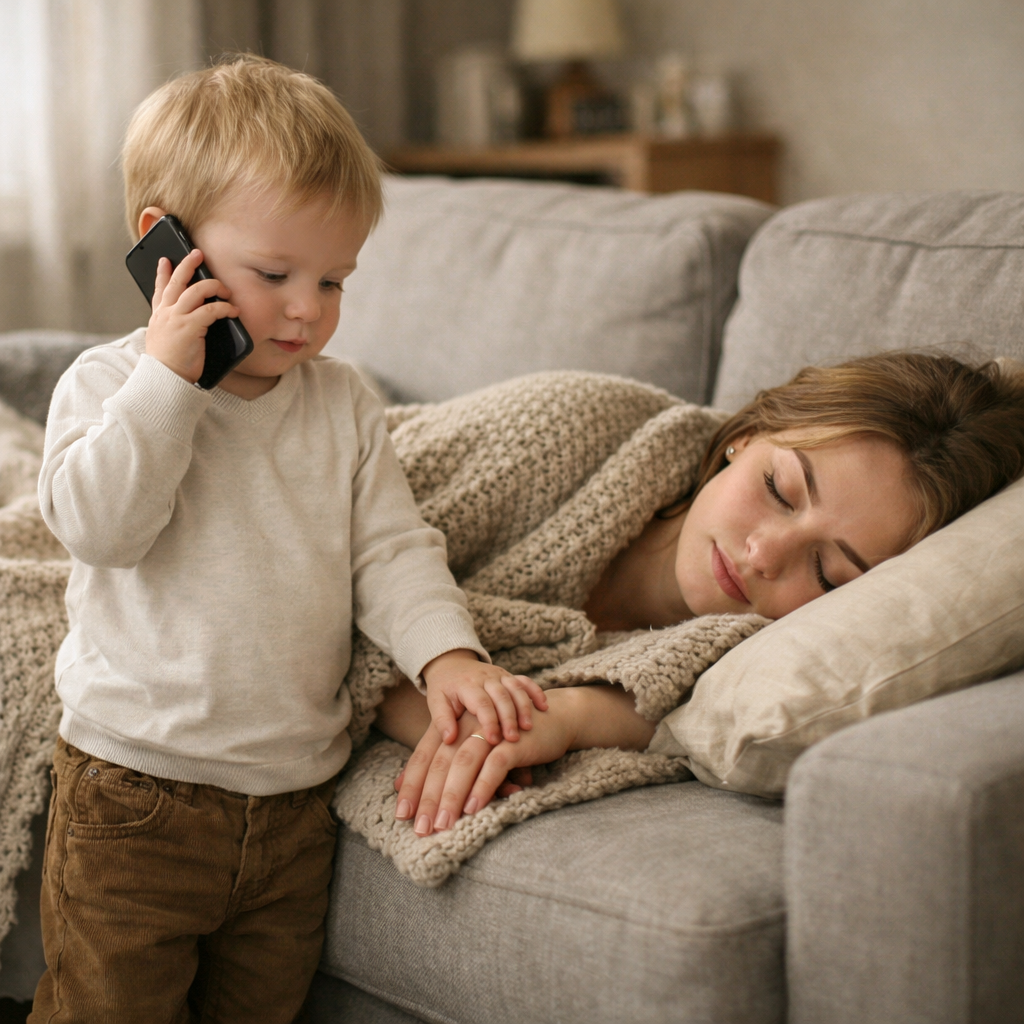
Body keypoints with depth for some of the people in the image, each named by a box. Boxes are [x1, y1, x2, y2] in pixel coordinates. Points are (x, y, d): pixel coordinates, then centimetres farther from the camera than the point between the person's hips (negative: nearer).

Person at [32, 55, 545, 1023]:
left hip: (294, 795, 4)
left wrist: (446, 653, -14)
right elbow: (98, 524, -21)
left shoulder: (343, 404, 5)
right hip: (137, 796, -3)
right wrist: (168, 375, -22)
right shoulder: (108, 383, -5)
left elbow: (392, 548, 3)